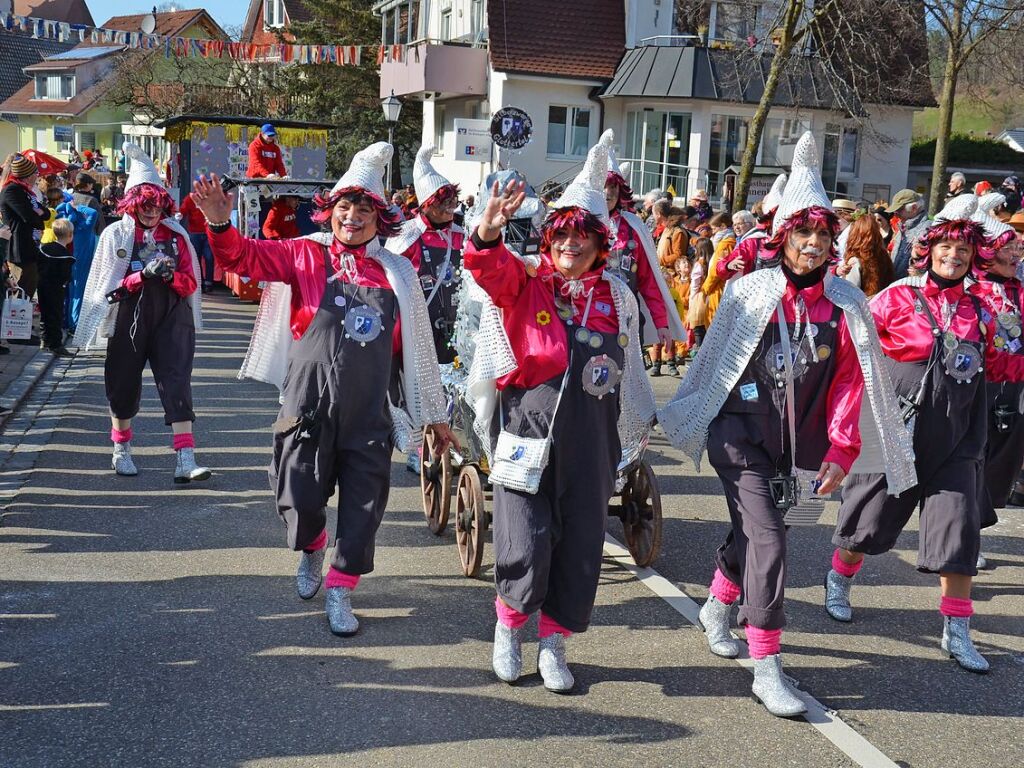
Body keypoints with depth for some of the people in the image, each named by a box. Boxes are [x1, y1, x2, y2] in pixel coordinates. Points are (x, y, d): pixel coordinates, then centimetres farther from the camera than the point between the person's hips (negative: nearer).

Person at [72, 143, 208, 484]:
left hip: (172, 318, 0)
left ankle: (185, 461, -14)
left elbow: (190, 282, 4)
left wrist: (171, 275, -18)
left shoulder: (176, 234, 6)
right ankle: (121, 452, 32)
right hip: (128, 319, 0)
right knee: (124, 383, 12)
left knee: (177, 383, -9)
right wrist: (144, 274, -19)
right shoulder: (116, 234, 1)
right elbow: (108, 285, -5)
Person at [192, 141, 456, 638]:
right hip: (308, 407, -2)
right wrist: (220, 223, -31)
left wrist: (434, 414, 15)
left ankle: (340, 591, 25)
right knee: (299, 501, 3)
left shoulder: (397, 273, 8)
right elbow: (244, 257, -10)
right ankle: (311, 549, 38)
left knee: (363, 512, 4)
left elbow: (415, 346, 12)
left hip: (368, 415, 2)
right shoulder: (306, 254, 2)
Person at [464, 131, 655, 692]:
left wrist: (638, 422, 23)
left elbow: (627, 367, 18)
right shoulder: (523, 285, 0)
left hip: (591, 436, 3)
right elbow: (489, 268, -21)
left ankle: (554, 643, 26)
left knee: (581, 545, 7)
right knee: (527, 544, -7)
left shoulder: (616, 298, 9)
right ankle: (508, 627, 22)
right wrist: (489, 230, -41)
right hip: (528, 429, -3)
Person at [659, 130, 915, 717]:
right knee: (767, 537, -13)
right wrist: (685, 418, 8)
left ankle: (718, 608, 46)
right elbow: (716, 361, 2)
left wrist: (841, 450, -6)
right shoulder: (749, 293, -6)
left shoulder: (846, 304, 0)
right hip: (740, 432, -4)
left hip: (795, 443, 4)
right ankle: (767, 666, -7)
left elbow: (849, 381, 0)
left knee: (752, 530, 19)